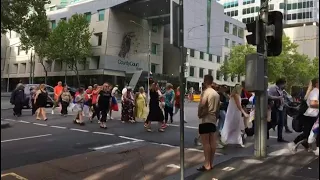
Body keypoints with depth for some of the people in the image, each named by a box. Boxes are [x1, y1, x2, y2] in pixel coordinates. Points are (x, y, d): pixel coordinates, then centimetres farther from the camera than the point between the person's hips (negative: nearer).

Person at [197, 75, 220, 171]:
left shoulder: (206, 92, -14)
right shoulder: (216, 93, 11)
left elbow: (202, 106, -23)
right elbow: (218, 108, 14)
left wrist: (199, 114, -8)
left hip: (205, 120, -8)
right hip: (213, 120, 8)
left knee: (206, 142, -5)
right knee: (212, 142, 9)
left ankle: (207, 165, -3)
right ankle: (211, 163, 16)